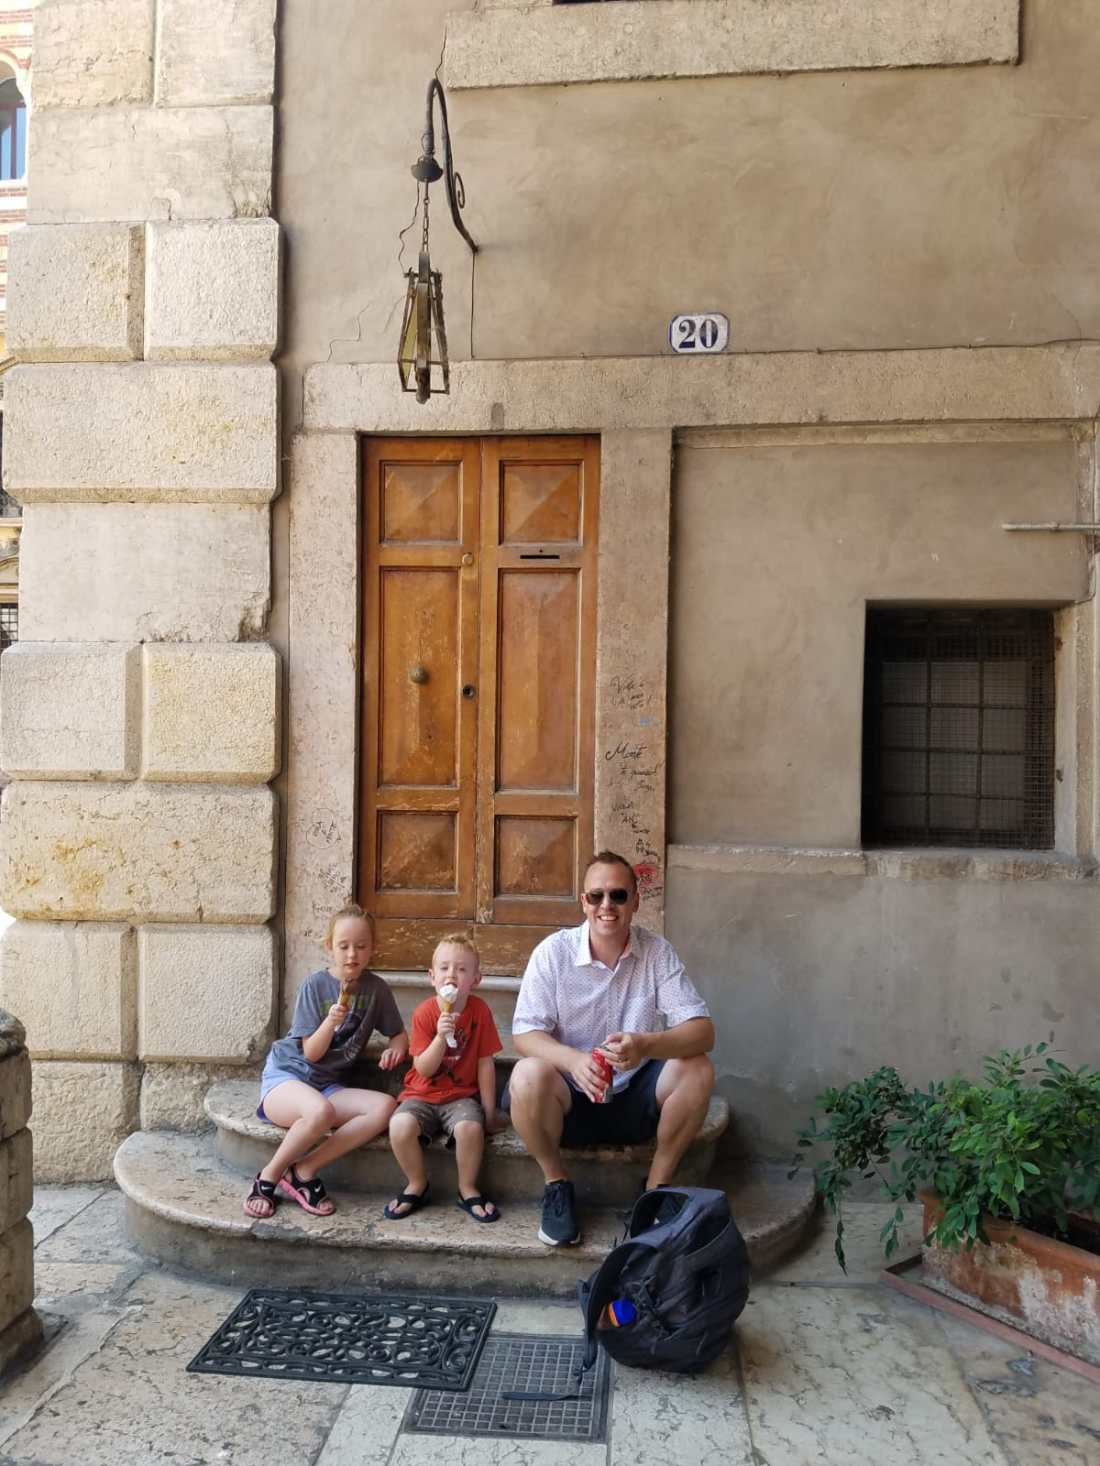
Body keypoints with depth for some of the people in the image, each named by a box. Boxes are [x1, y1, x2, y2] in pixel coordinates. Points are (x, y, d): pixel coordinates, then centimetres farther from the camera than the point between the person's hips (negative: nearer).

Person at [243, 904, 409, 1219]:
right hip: (286, 1075, -4)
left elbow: (399, 1034, 11)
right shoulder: (315, 986, -8)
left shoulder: (375, 989, 1)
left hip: (331, 1086, 4)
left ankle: (304, 1171, -16)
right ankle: (268, 1177, -11)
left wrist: (396, 1048, -13)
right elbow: (310, 1053, -9)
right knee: (321, 1111, -38)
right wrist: (331, 1022, -28)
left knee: (385, 1107, -26)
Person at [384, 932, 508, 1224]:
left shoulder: (479, 1010, -7)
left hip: (461, 1095, 0)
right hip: (422, 1095, 0)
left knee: (470, 1127, -32)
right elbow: (424, 1069, -12)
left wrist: (489, 1112, -2)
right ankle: (417, 1185, 0)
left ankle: (467, 1189, -2)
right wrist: (441, 1037, -28)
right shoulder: (425, 1013, -8)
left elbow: (485, 1064, -3)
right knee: (400, 1127, -29)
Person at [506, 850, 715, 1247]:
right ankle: (556, 1182, -3)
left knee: (697, 1069, -23)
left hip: (636, 1100, 2)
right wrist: (574, 1061, -35)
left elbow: (702, 1032, -15)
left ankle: (657, 1185, -2)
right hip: (569, 1099, -1)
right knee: (528, 1076, -32)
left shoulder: (657, 952, -7)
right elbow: (524, 1034, -13)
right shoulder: (553, 951, -10)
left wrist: (645, 1045, -37)